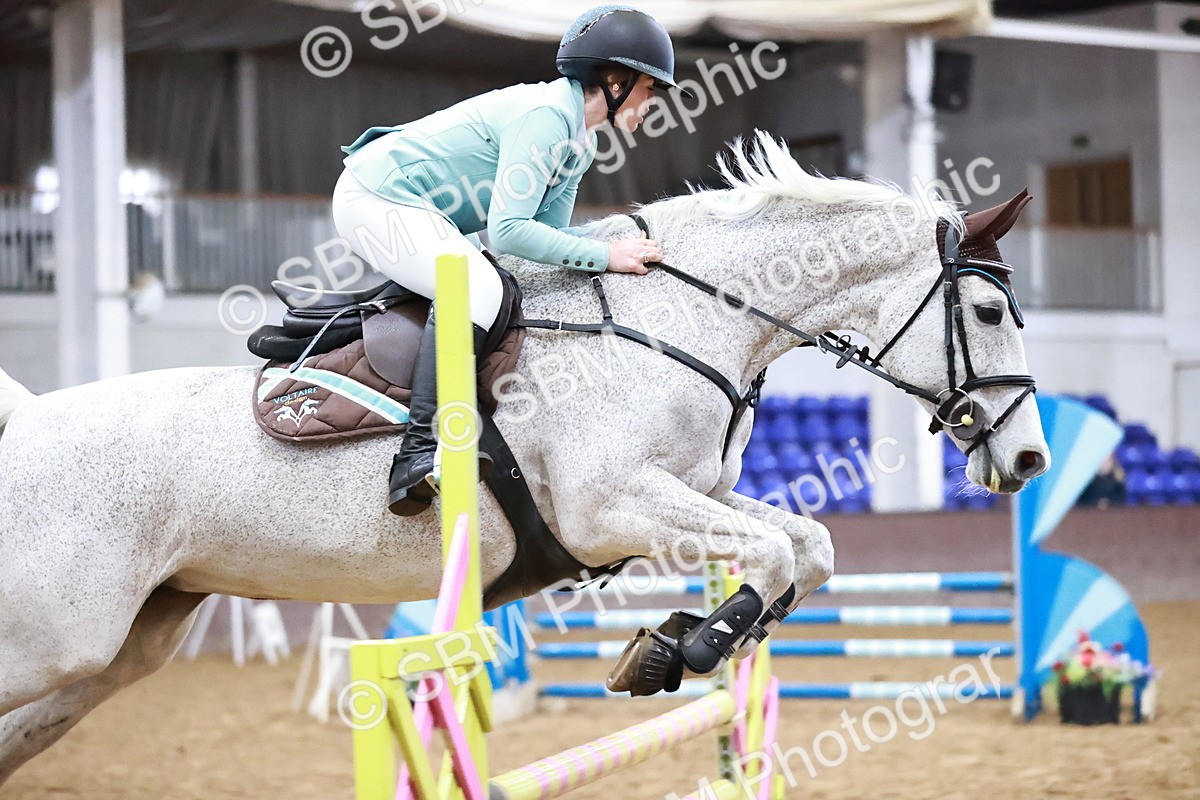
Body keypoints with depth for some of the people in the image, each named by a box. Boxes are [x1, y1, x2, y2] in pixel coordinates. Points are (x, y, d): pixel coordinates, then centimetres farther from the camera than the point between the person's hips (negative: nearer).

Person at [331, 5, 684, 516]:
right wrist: (606, 256, -25)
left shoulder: (581, 143, 10)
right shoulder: (544, 115, -22)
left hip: (417, 214, 11)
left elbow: (548, 233, 10)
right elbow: (507, 231, -28)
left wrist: (630, 250, -4)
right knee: (476, 287, -29)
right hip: (375, 199, -11)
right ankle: (416, 458, -35)